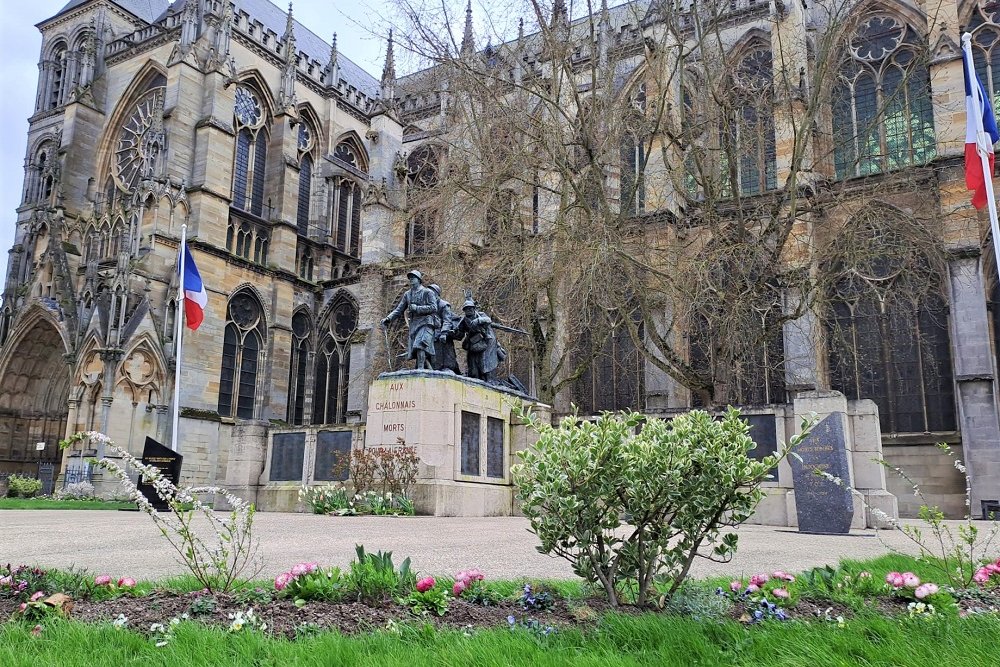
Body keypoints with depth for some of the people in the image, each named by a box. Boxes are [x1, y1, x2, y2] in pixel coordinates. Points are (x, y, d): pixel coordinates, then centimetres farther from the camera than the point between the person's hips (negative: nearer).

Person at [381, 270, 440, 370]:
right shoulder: (407, 294, 19)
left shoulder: (427, 292, 2)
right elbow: (399, 310, 16)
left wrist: (416, 308, -14)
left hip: (426, 324, -6)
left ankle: (420, 369, -30)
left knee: (420, 346, -25)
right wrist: (388, 319, 1)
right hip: (414, 326, 6)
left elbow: (433, 308, -8)